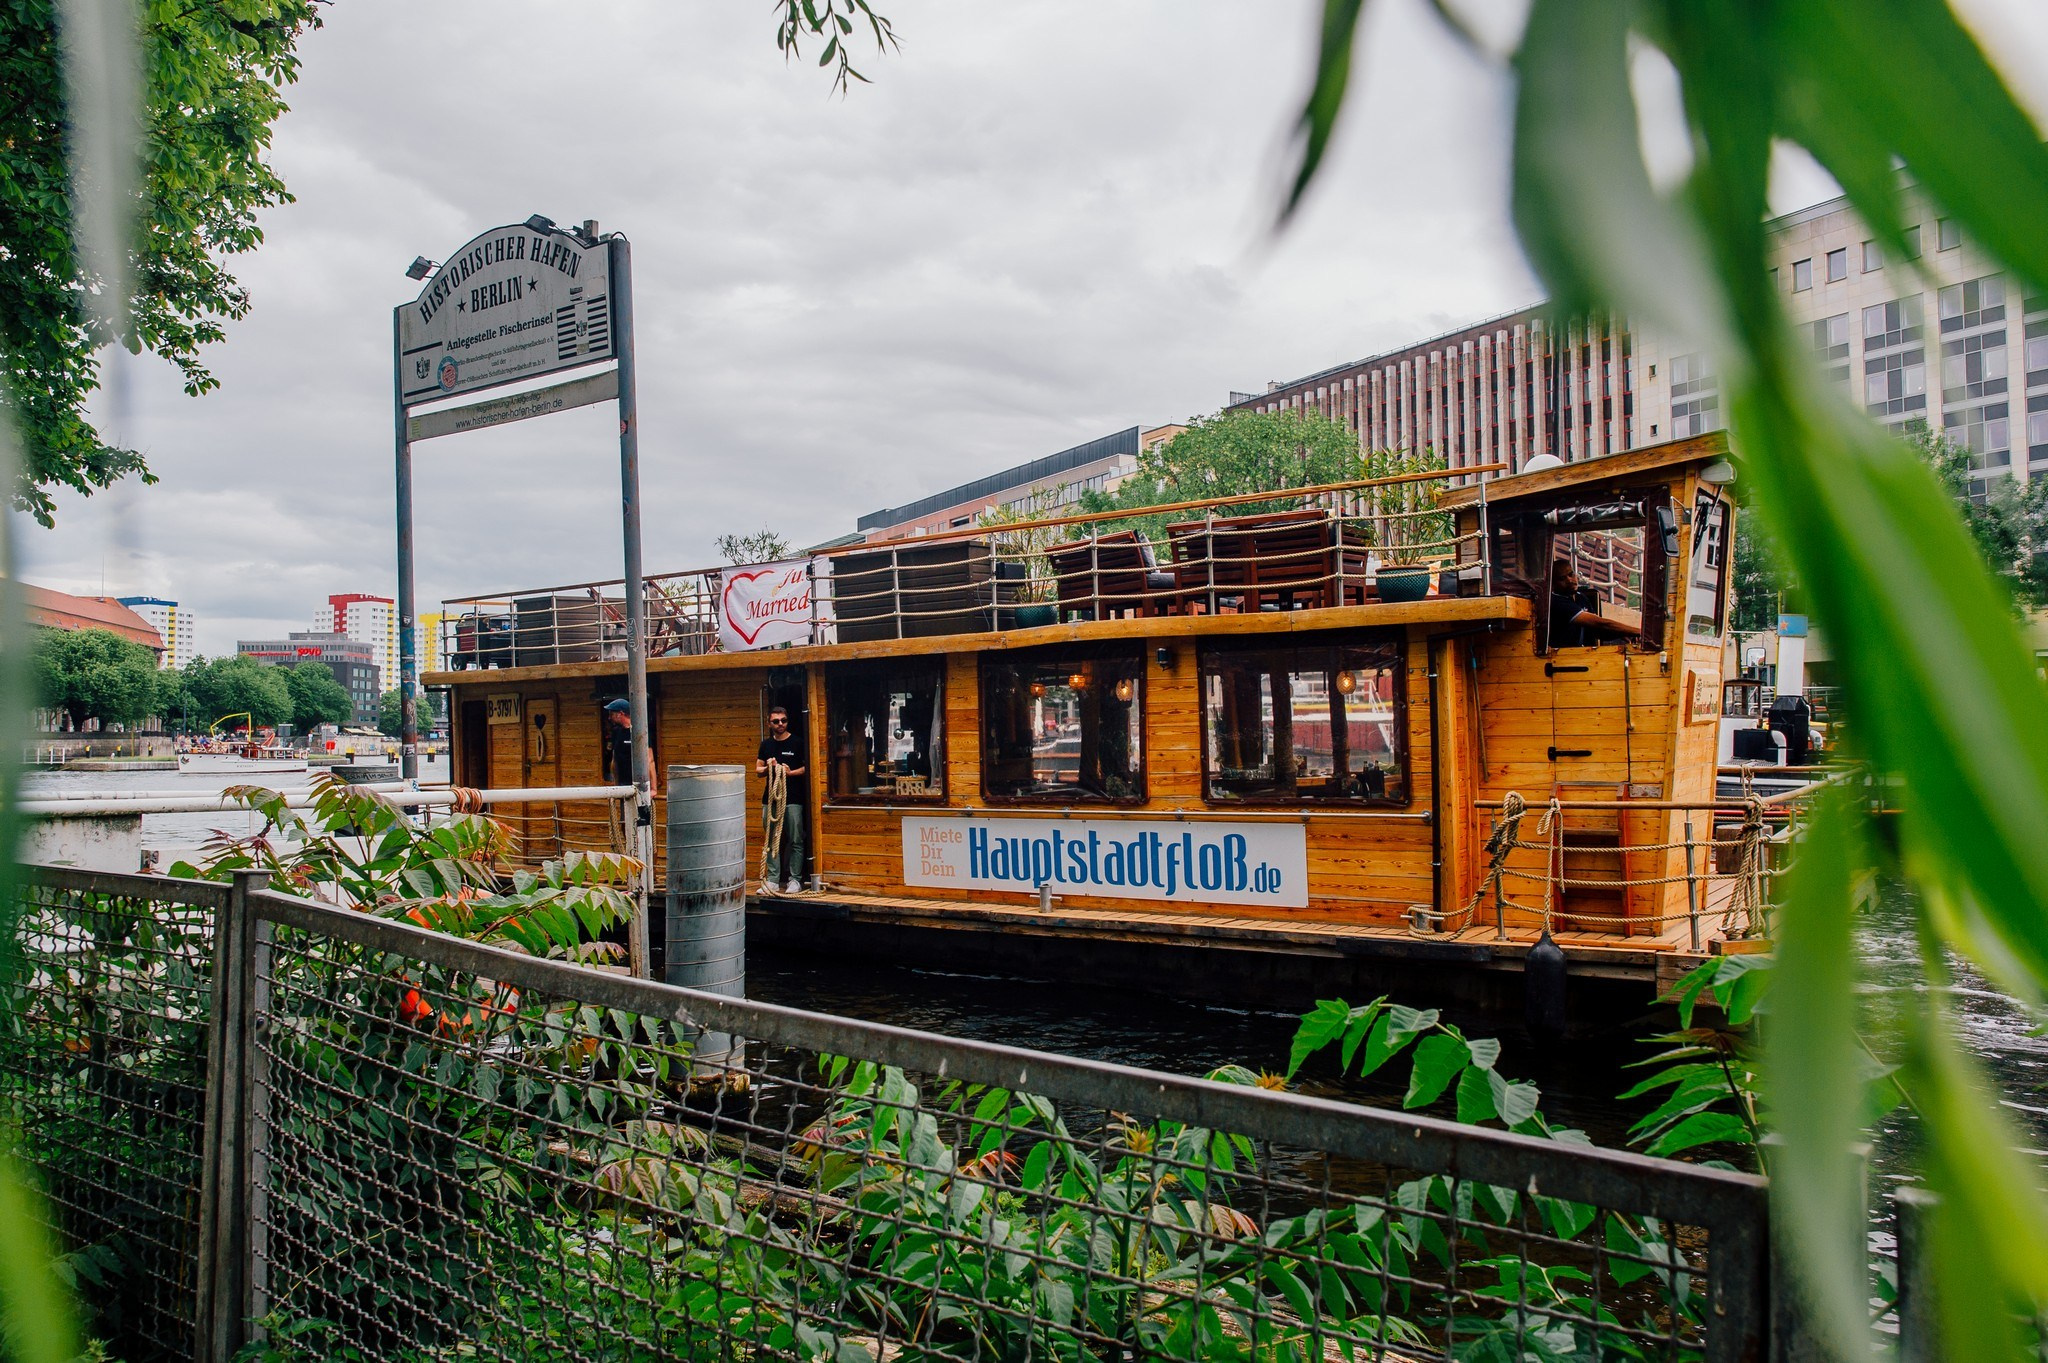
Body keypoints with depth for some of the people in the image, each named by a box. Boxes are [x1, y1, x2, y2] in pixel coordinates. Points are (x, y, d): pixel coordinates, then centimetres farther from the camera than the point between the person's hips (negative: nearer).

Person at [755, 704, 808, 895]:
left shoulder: (797, 743, -1)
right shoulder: (766, 744, 12)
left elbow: (807, 767, -2)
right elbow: (758, 770, 15)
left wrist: (791, 772, -17)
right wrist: (767, 767, -6)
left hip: (793, 799, -4)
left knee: (795, 841, -1)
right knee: (772, 841, 6)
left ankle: (795, 879, 5)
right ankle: (773, 879, 11)